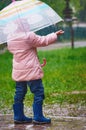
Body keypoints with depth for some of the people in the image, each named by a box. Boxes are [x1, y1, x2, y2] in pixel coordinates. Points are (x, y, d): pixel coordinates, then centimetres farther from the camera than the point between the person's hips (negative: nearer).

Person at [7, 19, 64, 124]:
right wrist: (55, 34, 8)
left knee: (19, 94, 14)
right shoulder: (29, 36, -16)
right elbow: (44, 41, -7)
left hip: (18, 71, 7)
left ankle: (18, 116, 19)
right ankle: (38, 117, -1)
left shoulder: (10, 39, 5)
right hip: (31, 71, -7)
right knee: (38, 92, 0)